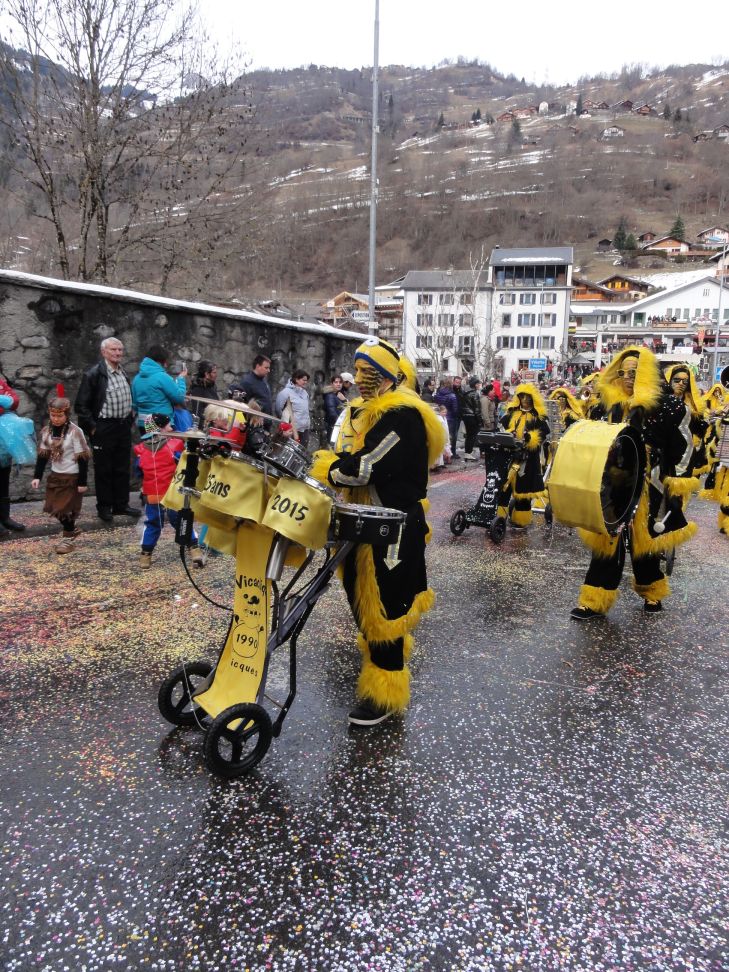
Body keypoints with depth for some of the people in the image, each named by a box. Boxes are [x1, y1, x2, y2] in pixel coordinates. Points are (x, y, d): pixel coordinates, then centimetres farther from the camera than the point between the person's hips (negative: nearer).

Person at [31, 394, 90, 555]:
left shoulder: (75, 432, -17)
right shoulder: (46, 431, 1)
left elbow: (82, 459, -14)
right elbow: (42, 455, 9)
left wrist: (83, 482, -14)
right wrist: (37, 476, 4)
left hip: (72, 477, -6)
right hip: (55, 475, 6)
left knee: (66, 508, -3)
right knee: (55, 507, 9)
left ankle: (68, 538, 16)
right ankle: (72, 529, 32)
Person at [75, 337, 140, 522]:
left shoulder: (123, 373, 12)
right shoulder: (93, 374, -10)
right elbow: (81, 405, -10)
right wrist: (92, 427, -13)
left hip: (124, 426, 7)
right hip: (103, 428, -6)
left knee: (122, 469, 12)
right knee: (103, 470, 3)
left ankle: (121, 505, 21)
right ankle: (104, 508, 13)